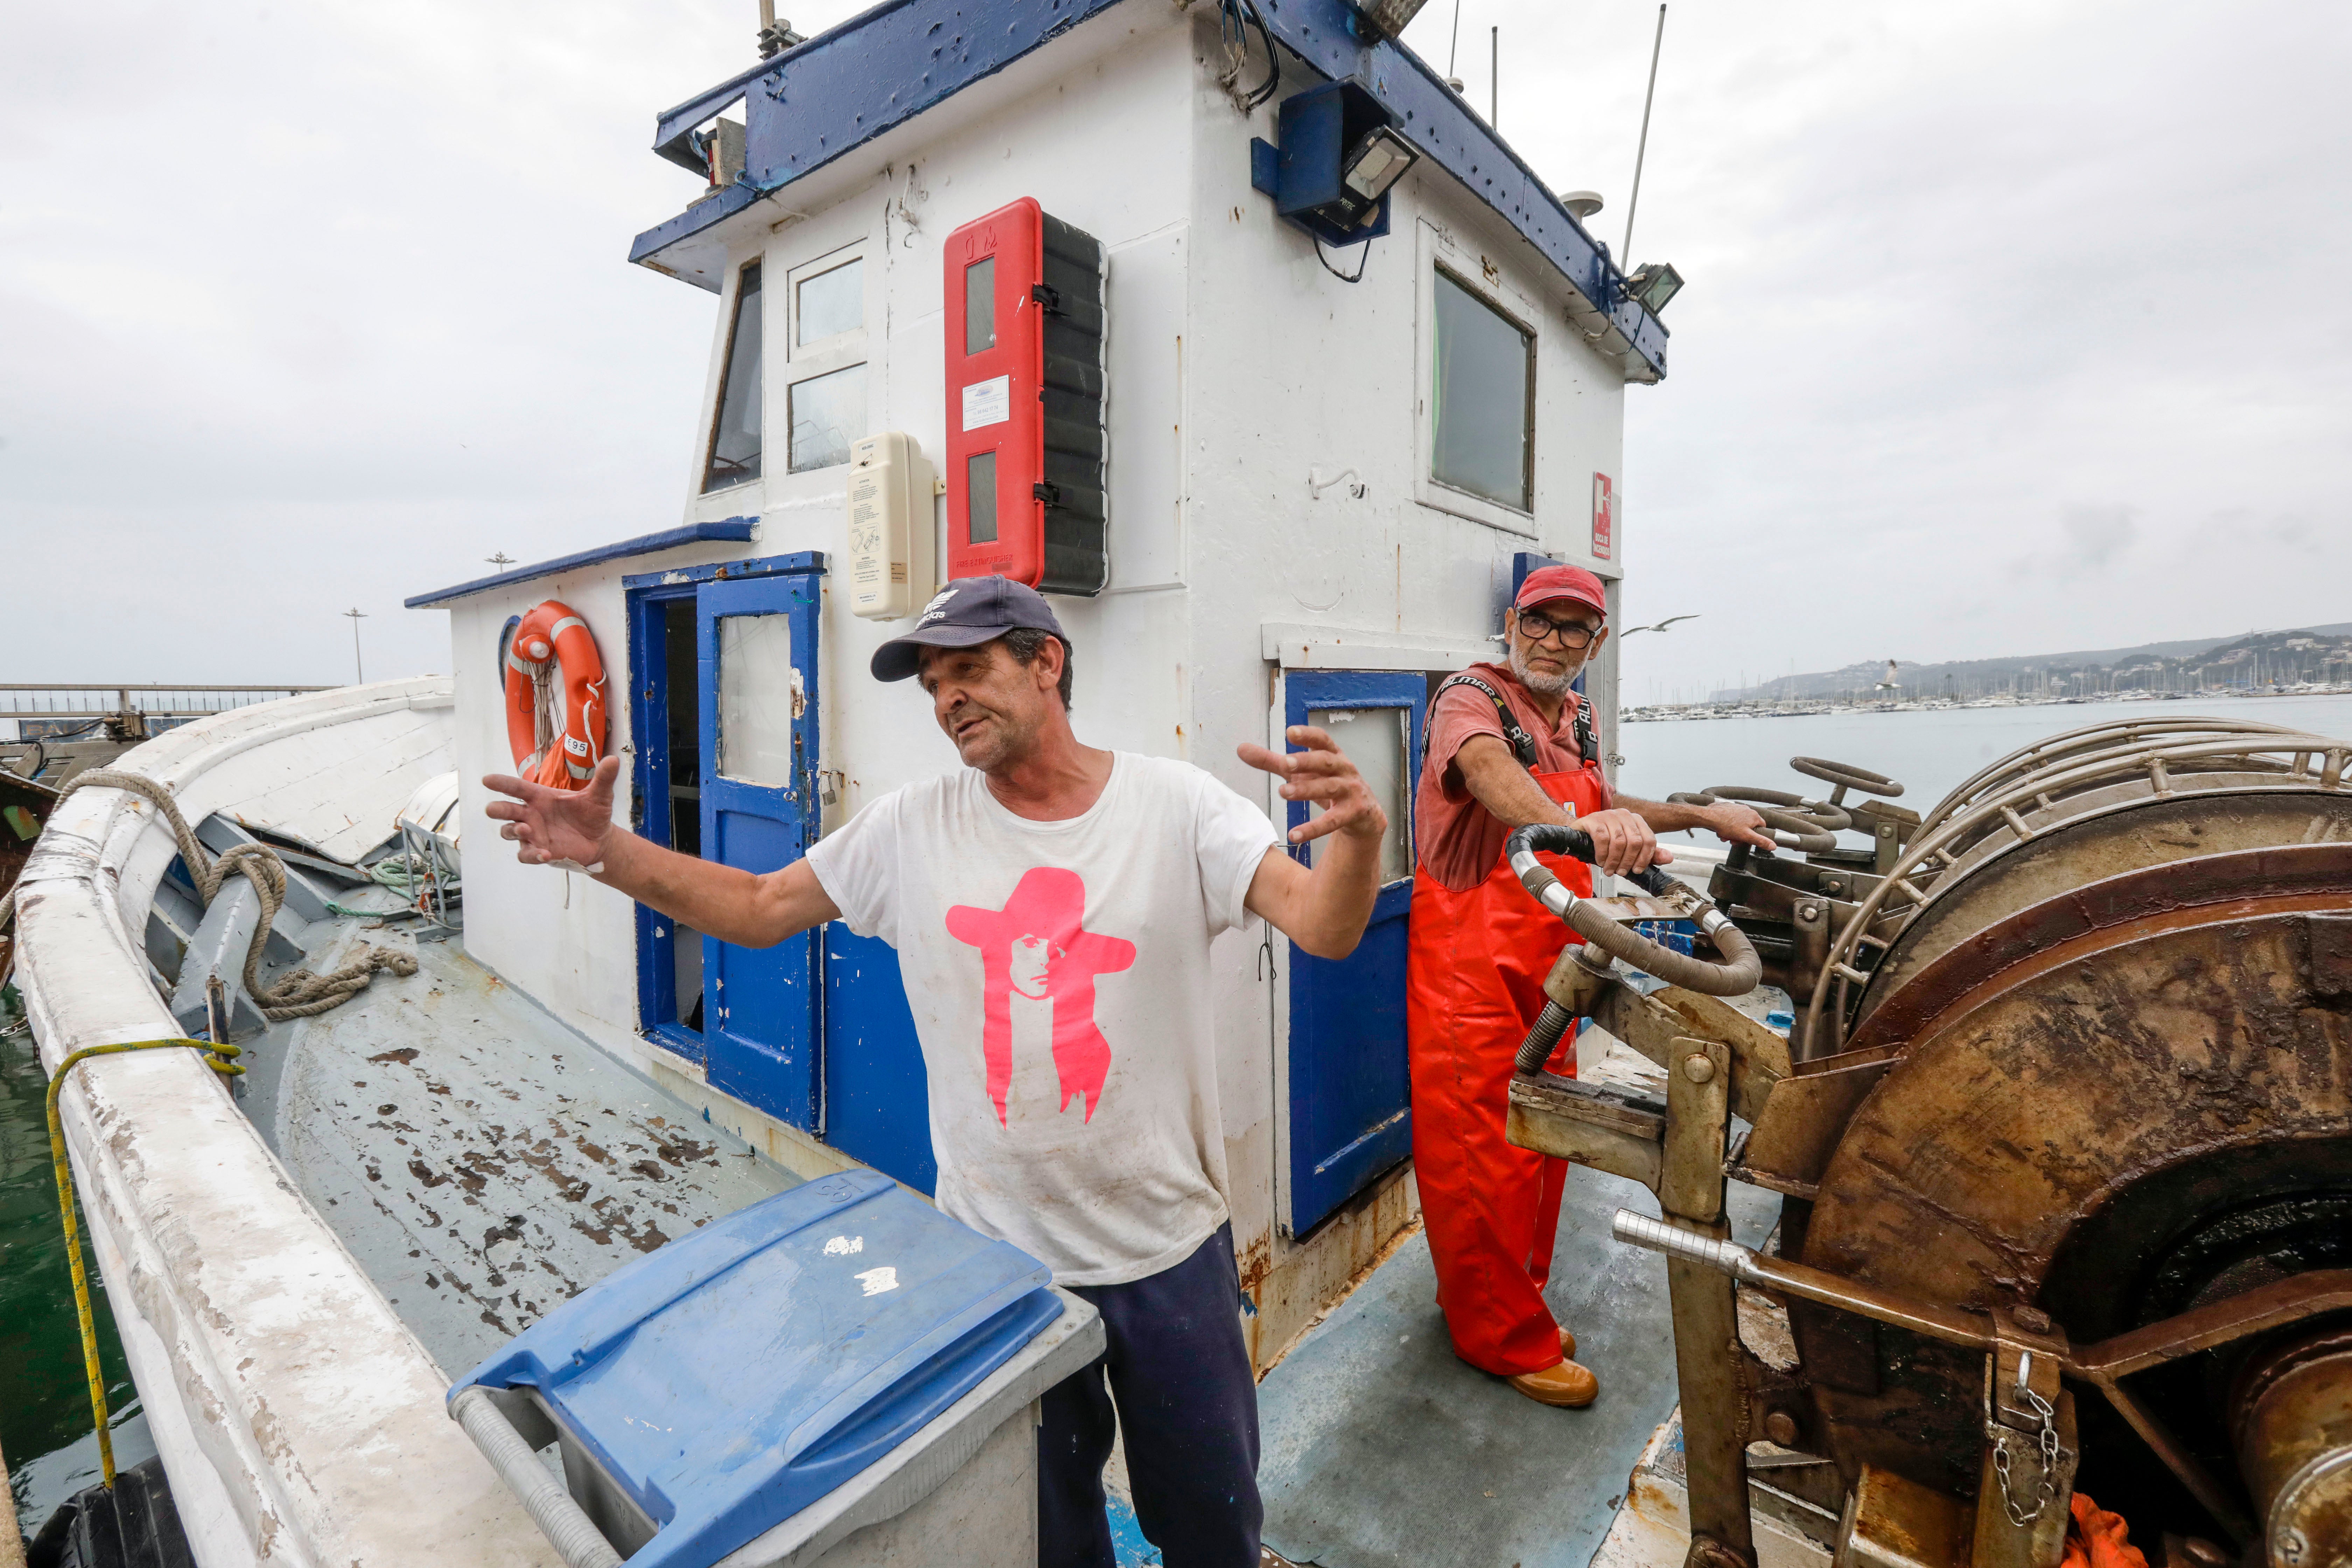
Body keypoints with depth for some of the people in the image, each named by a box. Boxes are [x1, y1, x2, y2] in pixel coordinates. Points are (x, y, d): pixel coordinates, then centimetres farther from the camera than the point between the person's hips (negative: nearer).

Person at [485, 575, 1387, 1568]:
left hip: (1169, 1250, -1)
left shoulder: (1176, 805, -13)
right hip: (993, 1252, 2)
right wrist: (607, 849, -10)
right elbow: (757, 909, 2)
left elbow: (1323, 928, -21)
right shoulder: (910, 828, -5)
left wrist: (1357, 836, -42)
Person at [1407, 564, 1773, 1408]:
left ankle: (1510, 1301, 40)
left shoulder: (1581, 719, 11)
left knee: (1539, 1144, 19)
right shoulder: (1471, 698, -14)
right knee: (1481, 1154, 2)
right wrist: (1580, 826, -55)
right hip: (1473, 966, -8)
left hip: (1550, 964, 8)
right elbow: (1492, 775, -37)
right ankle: (1506, 1340, 23)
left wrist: (1703, 815, 26)